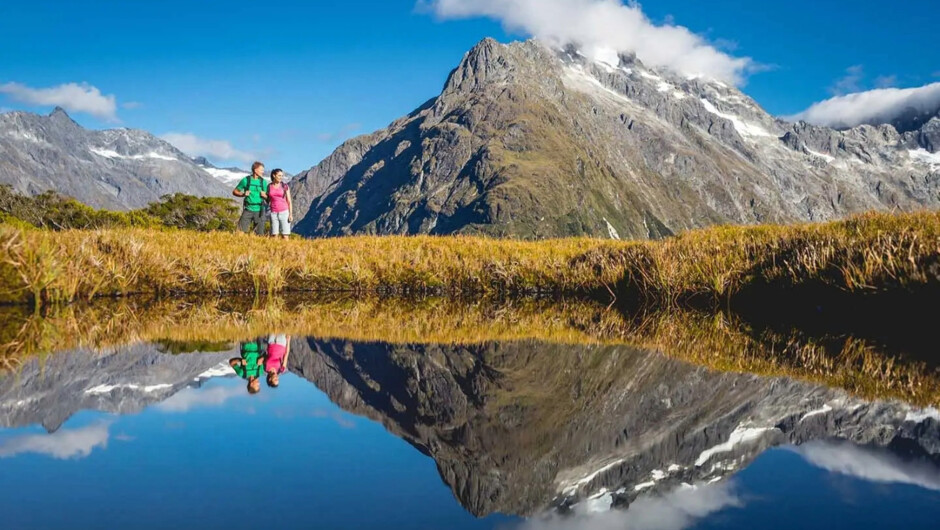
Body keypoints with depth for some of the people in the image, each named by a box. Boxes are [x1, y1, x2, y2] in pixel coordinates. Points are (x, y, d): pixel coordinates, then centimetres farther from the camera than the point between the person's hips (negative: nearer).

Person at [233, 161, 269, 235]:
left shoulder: (263, 182, 5)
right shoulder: (246, 180, 0)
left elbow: (267, 198, 11)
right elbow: (235, 192, 7)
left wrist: (264, 195, -11)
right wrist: (243, 194, -11)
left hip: (259, 210, 1)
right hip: (248, 209, -1)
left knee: (259, 234, 1)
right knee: (241, 231, -5)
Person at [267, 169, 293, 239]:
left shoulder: (285, 186, -1)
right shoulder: (269, 186, 5)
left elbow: (289, 201, -1)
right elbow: (268, 200, 16)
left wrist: (291, 214, -8)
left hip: (284, 212, -2)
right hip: (274, 213, 2)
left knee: (285, 236, -7)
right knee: (274, 236, -2)